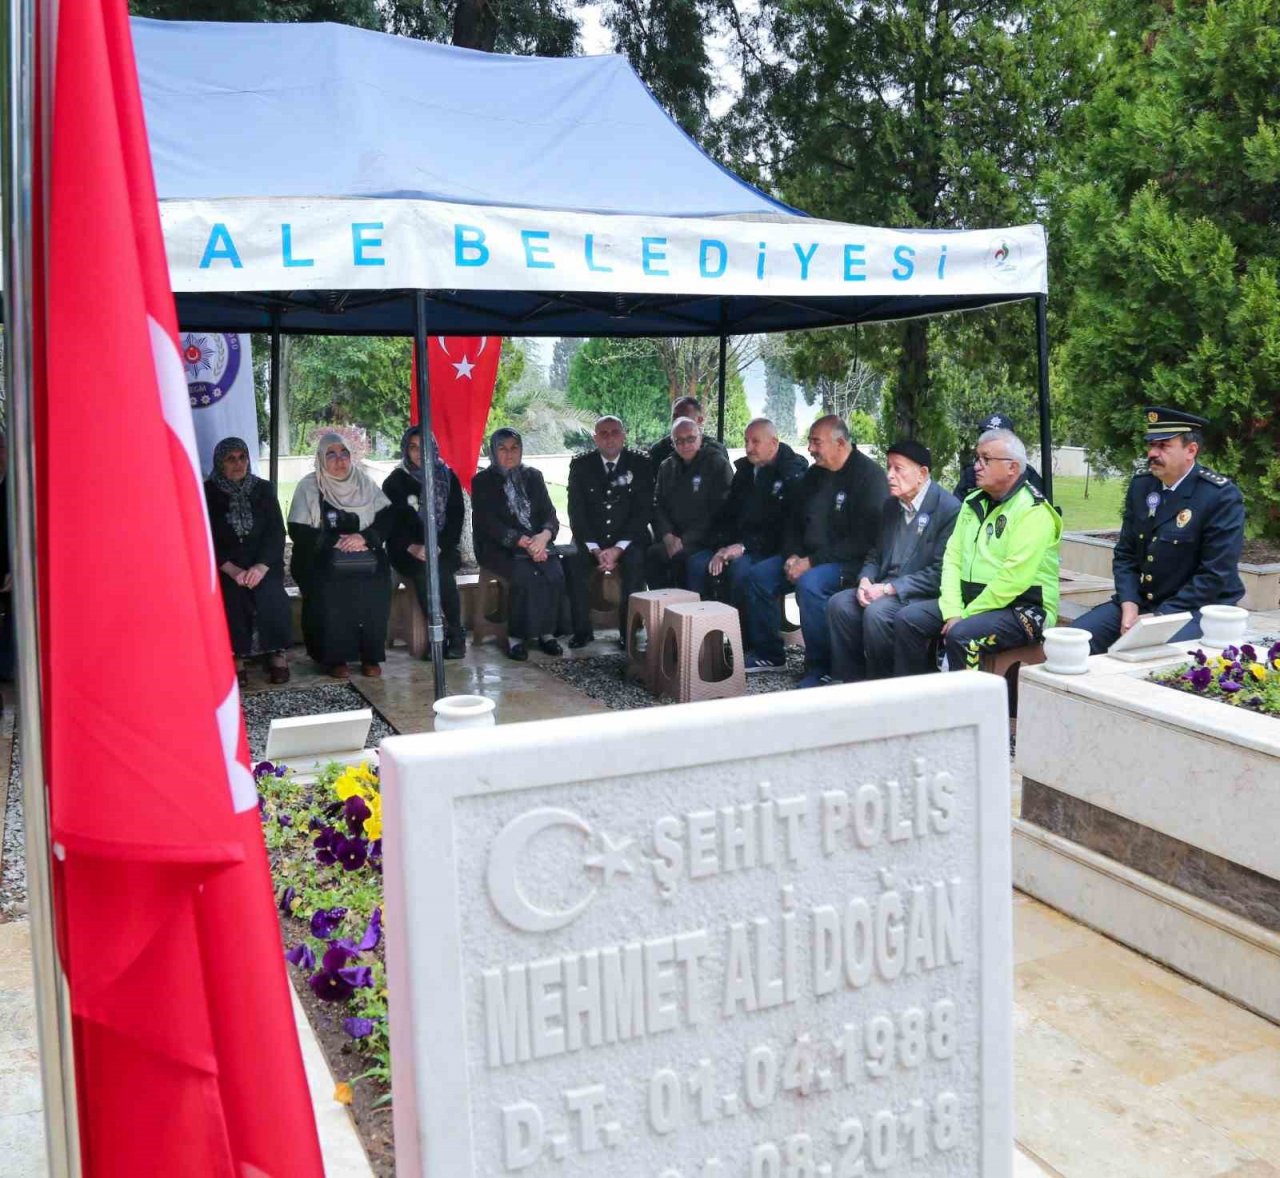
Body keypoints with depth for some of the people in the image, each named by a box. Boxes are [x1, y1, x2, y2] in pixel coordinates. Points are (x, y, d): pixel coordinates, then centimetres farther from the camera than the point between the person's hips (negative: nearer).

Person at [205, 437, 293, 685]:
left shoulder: (264, 489, 8)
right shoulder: (207, 492, 2)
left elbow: (276, 532, 1)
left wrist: (262, 566, -18)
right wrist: (231, 569, -21)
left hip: (262, 560, 1)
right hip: (224, 564, -1)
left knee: (271, 591, -30)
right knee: (233, 592, -32)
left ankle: (276, 653, -19)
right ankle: (236, 657, -23)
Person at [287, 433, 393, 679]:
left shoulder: (365, 483, 11)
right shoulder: (309, 487, 4)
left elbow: (387, 518, 5)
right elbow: (298, 532, -3)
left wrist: (364, 537, -13)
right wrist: (336, 541, -12)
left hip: (365, 552, 2)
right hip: (323, 556, -2)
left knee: (374, 585, -22)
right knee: (330, 590, -26)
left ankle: (370, 656, -9)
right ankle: (335, 658, -12)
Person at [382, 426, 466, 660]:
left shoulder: (448, 478, 10)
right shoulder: (394, 482, 7)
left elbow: (456, 518, 3)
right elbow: (392, 522, 0)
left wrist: (437, 547, -14)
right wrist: (411, 547, -18)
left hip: (443, 548, 1)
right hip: (408, 551, 0)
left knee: (440, 570, -31)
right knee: (423, 570, -31)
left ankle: (456, 635, -21)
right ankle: (439, 634, -23)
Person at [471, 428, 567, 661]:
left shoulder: (533, 477, 15)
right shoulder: (482, 482, 4)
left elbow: (549, 514, 6)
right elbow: (489, 524, -8)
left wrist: (544, 536, -18)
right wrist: (524, 543, -21)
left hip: (537, 543, 4)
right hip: (498, 548, -3)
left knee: (555, 574, -27)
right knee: (526, 576, -32)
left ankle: (546, 631, -14)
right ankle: (515, 636, -21)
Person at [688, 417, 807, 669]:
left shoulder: (794, 473, -9)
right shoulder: (744, 470, 14)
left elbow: (786, 525, -18)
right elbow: (727, 512, 15)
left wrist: (745, 546, -23)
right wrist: (722, 547, -4)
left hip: (775, 551, -7)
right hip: (740, 546, 7)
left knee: (742, 569, -35)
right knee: (697, 562, -14)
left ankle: (768, 653, -26)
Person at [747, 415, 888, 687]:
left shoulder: (868, 476, -14)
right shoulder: (814, 474, 11)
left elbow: (864, 540, -21)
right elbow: (793, 519, 20)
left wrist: (813, 562, -22)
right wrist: (792, 555, -1)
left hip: (850, 563, -8)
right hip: (808, 557, 9)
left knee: (809, 584, -34)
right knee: (758, 576, -3)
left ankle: (820, 668, -21)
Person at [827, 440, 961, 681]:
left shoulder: (948, 508, -11)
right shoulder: (891, 505, 15)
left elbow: (939, 572, -17)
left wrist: (890, 588, -19)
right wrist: (865, 581, -4)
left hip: (925, 596, -7)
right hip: (885, 589, 7)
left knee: (876, 612, -31)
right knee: (839, 604, -16)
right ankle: (852, 682, -6)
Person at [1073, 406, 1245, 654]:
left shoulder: (1222, 496, -14)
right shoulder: (1140, 485, 5)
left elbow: (1215, 575, -17)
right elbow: (1125, 554, 8)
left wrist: (1157, 619, -20)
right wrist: (1129, 607, -9)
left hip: (1198, 607, -6)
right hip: (1139, 601, 6)